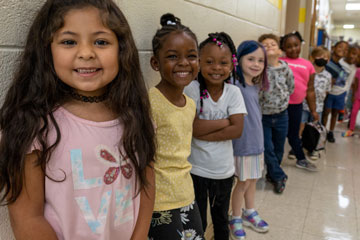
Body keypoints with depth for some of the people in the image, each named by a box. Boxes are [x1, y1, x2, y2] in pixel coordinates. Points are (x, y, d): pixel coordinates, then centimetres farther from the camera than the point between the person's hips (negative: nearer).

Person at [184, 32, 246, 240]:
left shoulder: (233, 92, -7)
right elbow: (193, 127, -22)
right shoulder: (192, 89, -13)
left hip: (224, 170, 3)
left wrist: (203, 133, -20)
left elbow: (237, 130, -15)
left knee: (221, 219, 26)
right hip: (196, 170, -3)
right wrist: (226, 121, -16)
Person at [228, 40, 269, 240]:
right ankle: (236, 219, 30)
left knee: (253, 180, 21)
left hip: (256, 142, 8)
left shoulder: (256, 87, 6)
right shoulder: (235, 85, -18)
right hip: (242, 143, -7)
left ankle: (249, 213, 42)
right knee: (243, 182, 8)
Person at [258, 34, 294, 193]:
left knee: (279, 149, 15)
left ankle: (272, 174, 38)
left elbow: (291, 89, 9)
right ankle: (279, 176, 22)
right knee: (268, 148, 1)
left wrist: (281, 100, 3)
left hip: (281, 115, 3)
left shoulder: (286, 69, -5)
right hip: (263, 115, -3)